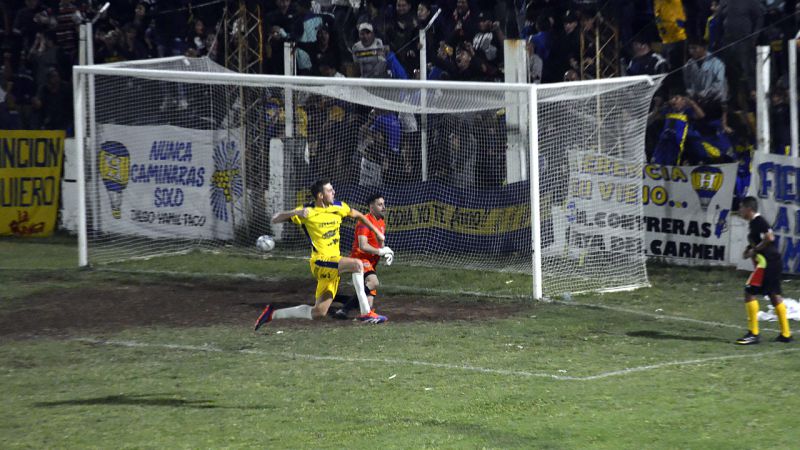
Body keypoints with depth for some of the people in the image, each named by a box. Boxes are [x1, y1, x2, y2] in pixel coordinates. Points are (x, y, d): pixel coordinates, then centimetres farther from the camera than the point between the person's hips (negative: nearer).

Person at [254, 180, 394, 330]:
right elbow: (275, 219, -11)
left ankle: (273, 314, 21)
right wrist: (296, 212, -27)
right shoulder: (307, 212, -9)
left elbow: (358, 215, 25)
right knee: (357, 264, -29)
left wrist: (377, 232, 22)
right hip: (320, 261, -7)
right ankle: (366, 313, -27)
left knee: (319, 313, 7)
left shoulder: (338, 207, 6)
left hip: (334, 262, 7)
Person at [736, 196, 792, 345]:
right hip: (773, 262, 11)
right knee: (774, 295, 15)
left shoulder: (758, 221, -13)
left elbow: (769, 238, -24)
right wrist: (750, 250, 10)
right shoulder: (755, 222, 17)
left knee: (749, 292, -10)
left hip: (767, 261, -11)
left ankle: (753, 333, -11)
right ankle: (785, 334, 19)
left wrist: (754, 250, -15)